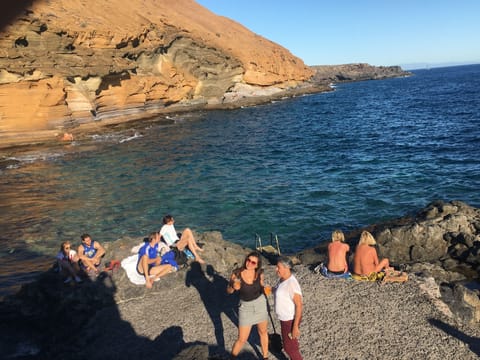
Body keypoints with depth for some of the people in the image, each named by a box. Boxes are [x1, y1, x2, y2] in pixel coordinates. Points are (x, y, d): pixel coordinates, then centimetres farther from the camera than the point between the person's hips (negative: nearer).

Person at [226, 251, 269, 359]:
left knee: (263, 332, 21)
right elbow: (228, 291, -9)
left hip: (260, 303, 3)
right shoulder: (237, 273, -22)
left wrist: (265, 289, -11)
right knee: (242, 340, 1)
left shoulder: (259, 273, -14)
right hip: (246, 307, -3)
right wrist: (233, 287, -29)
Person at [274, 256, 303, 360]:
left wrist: (295, 327, -24)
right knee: (290, 344, 24)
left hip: (290, 320, -9)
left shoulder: (292, 284, -30)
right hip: (285, 317, 9)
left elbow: (299, 305, -27)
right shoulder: (283, 279, -3)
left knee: (289, 347, 8)